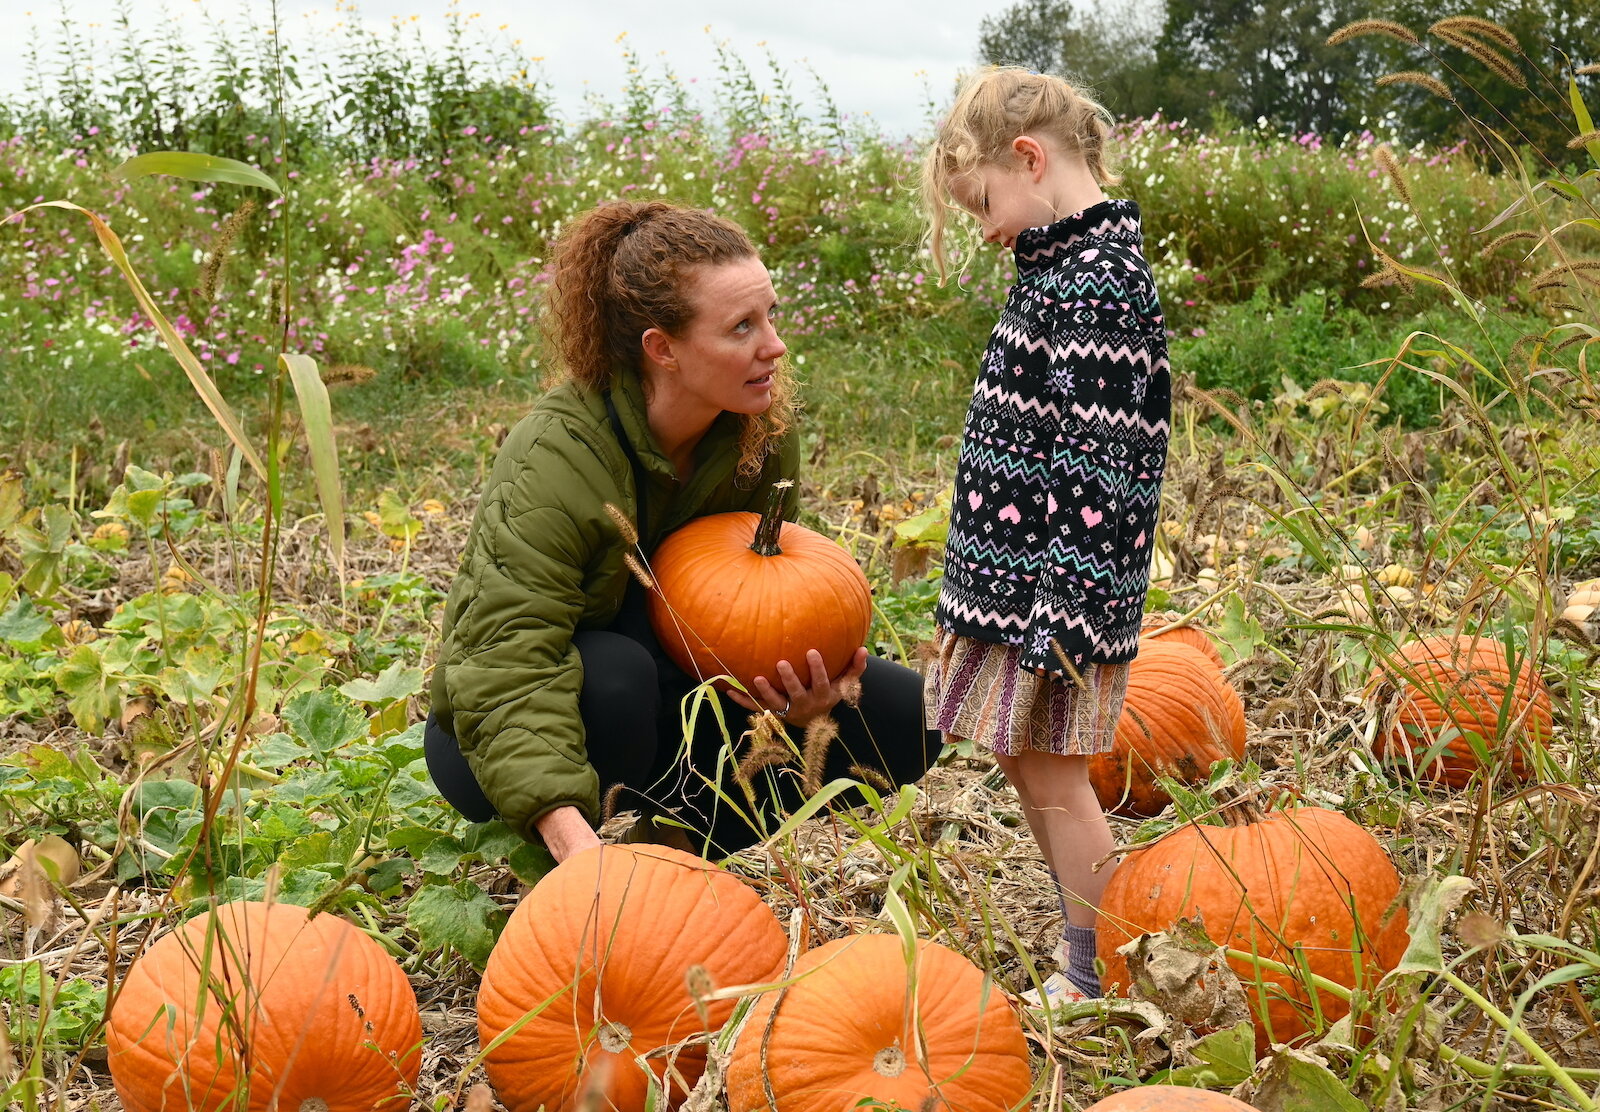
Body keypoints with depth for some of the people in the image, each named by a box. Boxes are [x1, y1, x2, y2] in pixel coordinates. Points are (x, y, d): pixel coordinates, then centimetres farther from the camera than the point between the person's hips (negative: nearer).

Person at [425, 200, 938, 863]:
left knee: (903, 718, -7)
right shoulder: (552, 462, -30)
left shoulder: (764, 428, -11)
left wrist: (798, 692, -25)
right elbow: (509, 667, -39)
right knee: (615, 676, -40)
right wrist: (571, 836, -52)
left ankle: (678, 833, 0)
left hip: (674, 696, 6)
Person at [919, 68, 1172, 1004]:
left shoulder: (1095, 284, -19)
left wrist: (1060, 609, -23)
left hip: (1055, 582, -10)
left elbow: (1097, 468, -23)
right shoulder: (1070, 265, 14)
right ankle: (1087, 950, 31)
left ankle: (1097, 979, 13)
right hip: (1016, 574, 10)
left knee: (1051, 772, -1)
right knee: (1023, 759, 18)